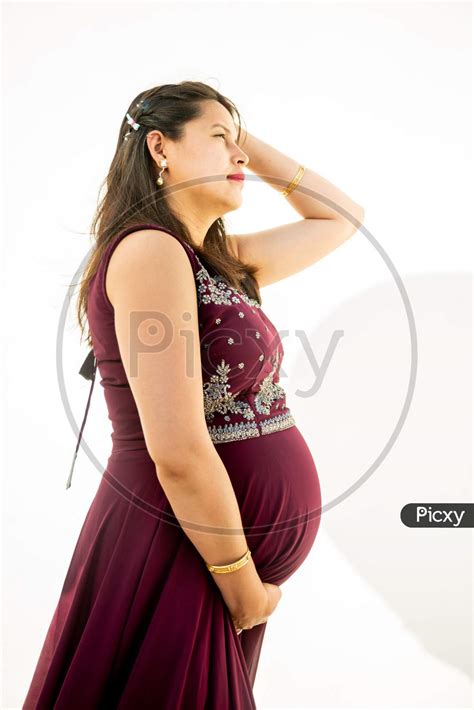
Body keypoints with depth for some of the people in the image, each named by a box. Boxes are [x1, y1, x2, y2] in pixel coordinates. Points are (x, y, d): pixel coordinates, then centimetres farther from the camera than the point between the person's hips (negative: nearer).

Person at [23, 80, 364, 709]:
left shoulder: (219, 260, 10)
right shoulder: (149, 248, -17)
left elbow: (341, 217, 23)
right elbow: (178, 451, -23)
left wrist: (249, 142, 15)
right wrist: (244, 586, -13)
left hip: (219, 554, 9)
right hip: (178, 560, -9)